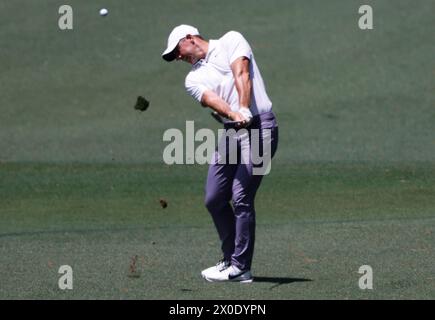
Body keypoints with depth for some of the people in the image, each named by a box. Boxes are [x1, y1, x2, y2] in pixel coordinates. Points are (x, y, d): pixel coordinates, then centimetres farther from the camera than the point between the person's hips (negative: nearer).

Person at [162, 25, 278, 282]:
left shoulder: (231, 41, 5)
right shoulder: (193, 79, 15)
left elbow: (241, 75, -11)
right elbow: (212, 100, -5)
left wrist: (245, 111, -26)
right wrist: (234, 115, -26)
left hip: (260, 126, -7)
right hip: (231, 133, 7)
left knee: (241, 197, -12)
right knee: (214, 199, 6)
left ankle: (241, 268, -9)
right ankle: (231, 259, 22)